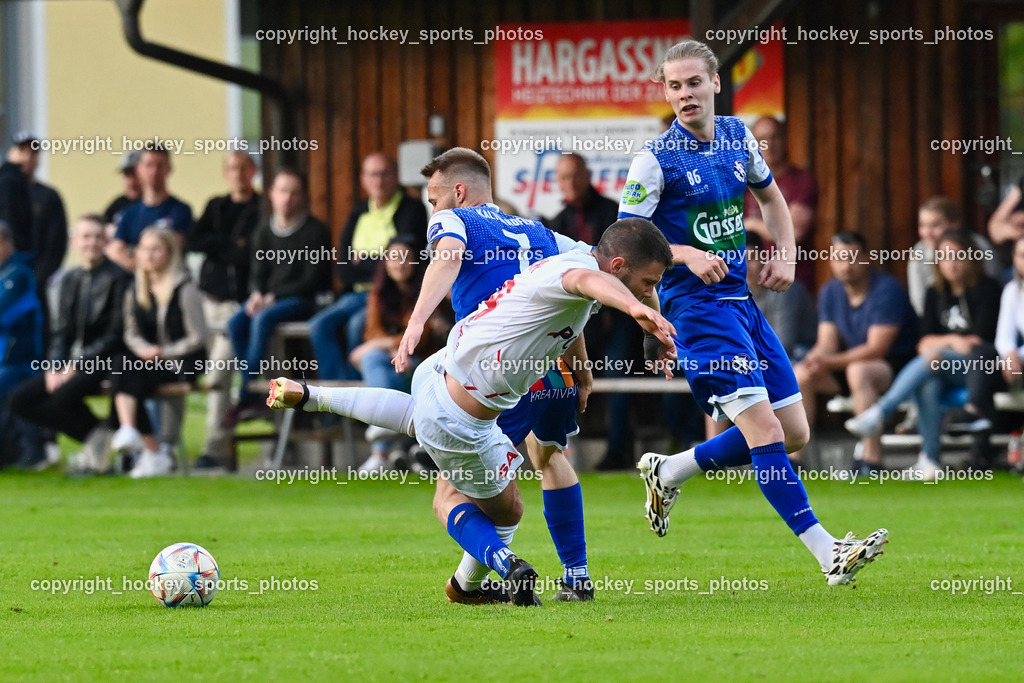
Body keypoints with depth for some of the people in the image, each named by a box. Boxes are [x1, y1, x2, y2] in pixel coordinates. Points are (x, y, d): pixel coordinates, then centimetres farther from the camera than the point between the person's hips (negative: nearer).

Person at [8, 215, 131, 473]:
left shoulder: (118, 278, -8)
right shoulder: (70, 280, 14)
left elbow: (116, 334, -12)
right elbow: (62, 332, 13)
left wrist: (78, 366, -17)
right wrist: (55, 367, -6)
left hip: (107, 362, -8)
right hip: (74, 361, 8)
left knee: (65, 396, -34)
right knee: (20, 399, -9)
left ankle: (97, 433, -1)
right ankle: (95, 437, -2)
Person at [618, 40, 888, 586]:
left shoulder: (737, 136, 8)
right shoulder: (655, 160, -10)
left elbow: (769, 195, 25)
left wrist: (786, 254, 10)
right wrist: (687, 256, -23)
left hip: (741, 298, 7)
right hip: (694, 305, -7)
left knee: (793, 433, 7)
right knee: (763, 428, -17)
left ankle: (668, 472, 23)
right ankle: (829, 555, -19)